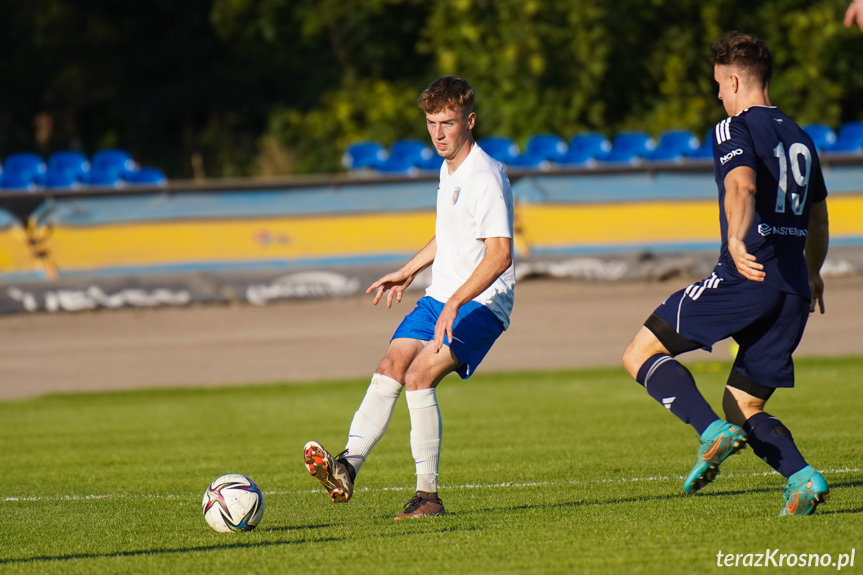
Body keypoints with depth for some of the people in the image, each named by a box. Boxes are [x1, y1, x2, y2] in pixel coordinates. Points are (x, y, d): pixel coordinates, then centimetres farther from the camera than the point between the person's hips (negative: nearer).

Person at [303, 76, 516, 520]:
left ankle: (429, 495, -17)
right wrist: (409, 272, 32)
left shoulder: (484, 178, -17)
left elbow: (499, 254, -26)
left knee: (419, 376, -22)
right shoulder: (449, 170, 13)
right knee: (390, 367, -9)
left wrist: (455, 304, -33)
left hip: (481, 303, -9)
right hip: (441, 297, 9)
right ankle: (347, 467, -15)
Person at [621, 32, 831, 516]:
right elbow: (818, 217, 34)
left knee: (641, 355, 0)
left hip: (745, 279, -7)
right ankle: (804, 479, -10)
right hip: (793, 291, 8)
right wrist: (811, 273, 51)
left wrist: (737, 240, -42)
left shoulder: (735, 130, -2)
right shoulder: (800, 138, 22)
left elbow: (743, 187, -23)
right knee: (743, 408, 14)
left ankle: (716, 432, -19)